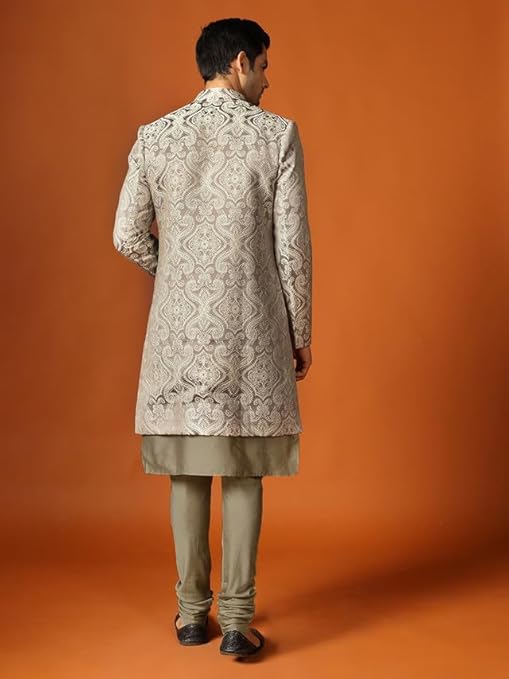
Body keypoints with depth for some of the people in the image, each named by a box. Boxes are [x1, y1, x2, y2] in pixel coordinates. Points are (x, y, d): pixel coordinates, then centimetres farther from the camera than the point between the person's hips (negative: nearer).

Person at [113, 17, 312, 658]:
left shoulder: (154, 136, 3)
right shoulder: (277, 134, -4)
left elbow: (129, 237, 4)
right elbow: (292, 246, -5)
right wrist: (301, 332, 5)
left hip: (179, 328, 2)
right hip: (251, 329, -2)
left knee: (187, 469, 10)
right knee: (243, 472, 6)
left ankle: (192, 611, 19)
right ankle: (237, 620, 9)